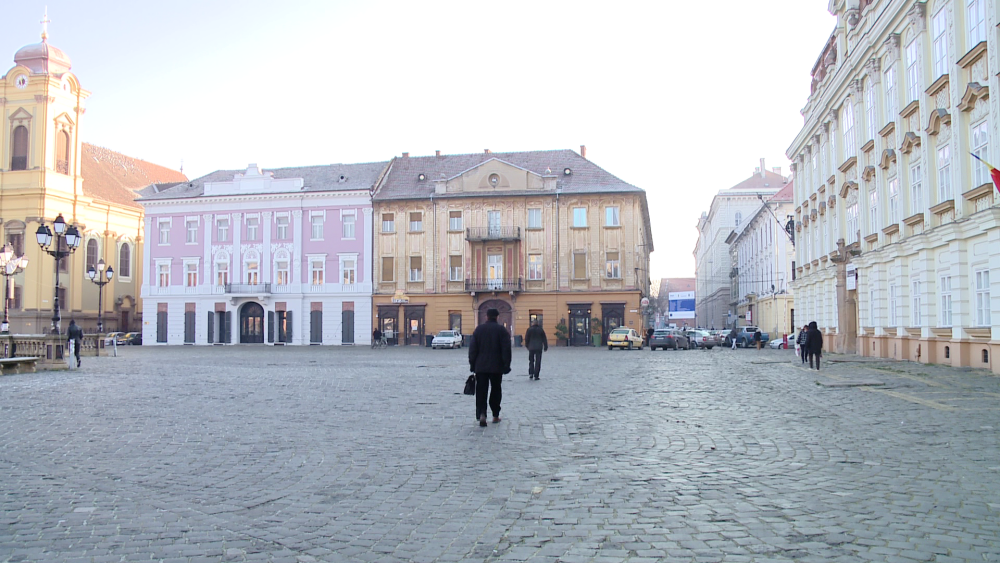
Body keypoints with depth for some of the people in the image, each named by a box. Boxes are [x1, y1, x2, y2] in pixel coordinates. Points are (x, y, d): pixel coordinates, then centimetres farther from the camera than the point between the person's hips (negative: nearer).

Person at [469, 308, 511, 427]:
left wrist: (472, 365, 8)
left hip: (481, 367, 1)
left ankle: (481, 414, -17)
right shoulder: (501, 330, -3)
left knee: (481, 391, 0)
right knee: (496, 390, 13)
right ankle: (495, 416, 18)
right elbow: (506, 349, -6)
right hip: (496, 367, 0)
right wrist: (506, 366, -1)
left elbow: (473, 349, 3)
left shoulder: (479, 329, 2)